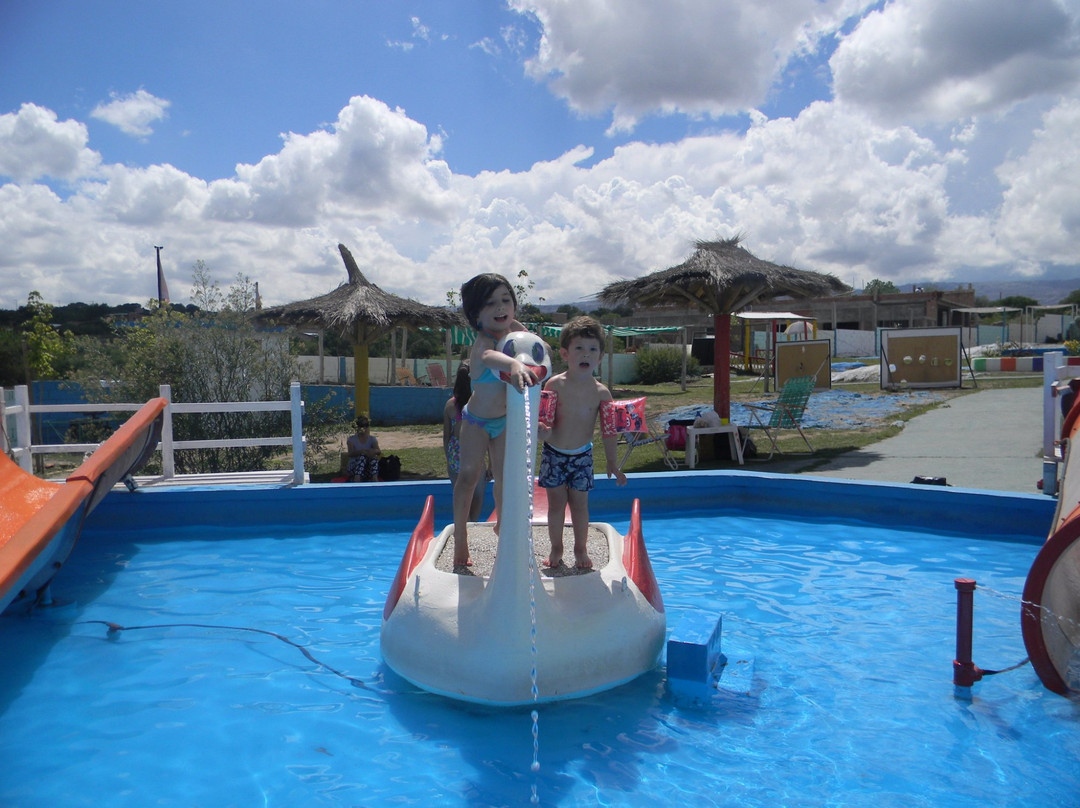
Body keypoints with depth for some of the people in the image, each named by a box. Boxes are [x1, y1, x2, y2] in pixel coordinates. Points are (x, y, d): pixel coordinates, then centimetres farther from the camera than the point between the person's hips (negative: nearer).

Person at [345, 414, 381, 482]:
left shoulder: (372, 439, 9)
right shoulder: (352, 439, 3)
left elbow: (378, 451, -12)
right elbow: (350, 453, -16)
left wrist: (374, 451, -39)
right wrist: (361, 451, -38)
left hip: (369, 470, 2)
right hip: (354, 468, -2)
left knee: (374, 457, -28)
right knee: (362, 457, -32)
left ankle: (374, 479, -47)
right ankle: (357, 479, -52)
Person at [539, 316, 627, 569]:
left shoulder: (601, 392, -8)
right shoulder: (555, 384, -12)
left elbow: (609, 430, -3)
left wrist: (613, 464, -1)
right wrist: (544, 432, -33)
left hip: (582, 455, 0)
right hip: (554, 453, 0)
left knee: (579, 503, 8)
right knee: (556, 503, 9)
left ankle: (581, 549, 26)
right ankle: (556, 549, 25)